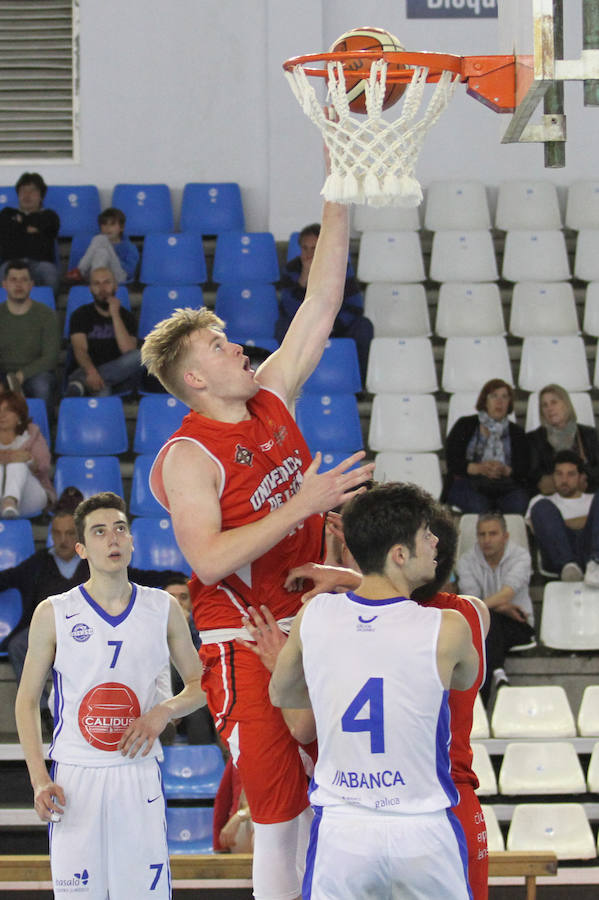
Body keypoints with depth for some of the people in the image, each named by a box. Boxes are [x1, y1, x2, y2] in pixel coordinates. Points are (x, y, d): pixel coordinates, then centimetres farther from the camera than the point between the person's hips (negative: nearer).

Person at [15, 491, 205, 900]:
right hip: (74, 778, -1)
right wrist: (39, 779, -6)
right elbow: (27, 700, 5)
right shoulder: (54, 614, 0)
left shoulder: (163, 609, 5)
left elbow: (200, 684, 14)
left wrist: (163, 712, -8)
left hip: (140, 773, 1)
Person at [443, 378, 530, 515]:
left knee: (519, 502, -33)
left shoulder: (516, 433, 22)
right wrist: (478, 468, -15)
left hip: (504, 486, 2)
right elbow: (452, 461, 3)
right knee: (478, 505, -37)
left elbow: (524, 470, 9)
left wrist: (506, 470, -14)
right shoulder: (465, 425, 16)